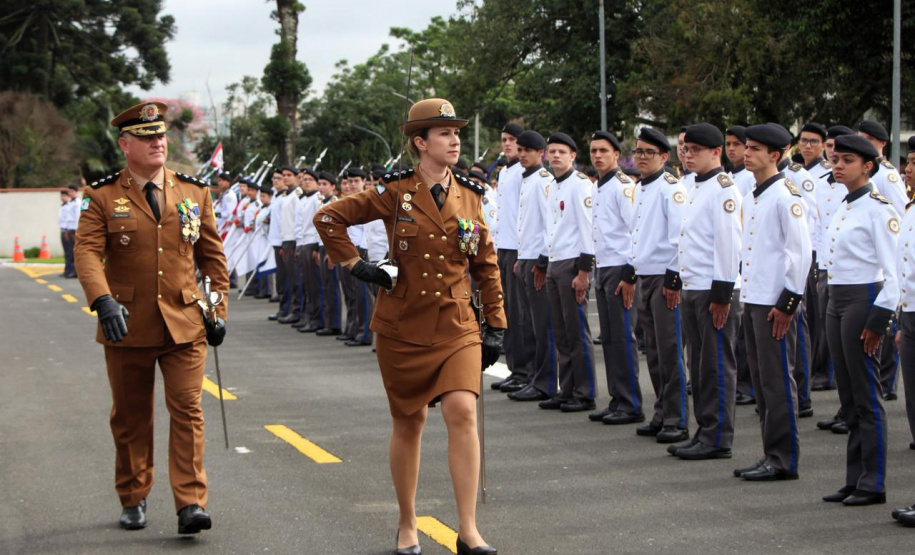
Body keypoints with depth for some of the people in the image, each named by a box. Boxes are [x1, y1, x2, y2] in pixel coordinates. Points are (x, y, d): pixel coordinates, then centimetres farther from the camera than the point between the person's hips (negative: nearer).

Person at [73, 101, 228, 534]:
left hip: (184, 324, 1)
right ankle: (133, 499, 25)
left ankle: (191, 503, -7)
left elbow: (212, 255, 12)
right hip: (128, 326, -1)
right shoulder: (103, 197, -1)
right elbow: (87, 252, -12)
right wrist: (103, 300, -28)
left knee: (187, 409, -7)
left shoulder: (194, 192, 7)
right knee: (131, 417, 11)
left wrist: (218, 310, 8)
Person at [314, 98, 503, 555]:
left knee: (462, 411, -16)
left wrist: (495, 325, 9)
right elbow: (328, 217, -2)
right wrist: (355, 264, -7)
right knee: (409, 423, 8)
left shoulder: (470, 198, 5)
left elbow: (486, 266, 11)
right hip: (403, 326, -1)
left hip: (457, 327, 2)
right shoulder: (396, 193, -5)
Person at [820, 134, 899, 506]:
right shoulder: (844, 209, 14)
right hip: (837, 301, 9)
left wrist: (878, 319, -19)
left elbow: (892, 271, -16)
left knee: (867, 396, -4)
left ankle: (873, 485, 1)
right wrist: (835, 307, 18)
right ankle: (854, 480, 17)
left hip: (862, 300, -9)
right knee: (849, 396, 11)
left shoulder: (877, 208, -11)